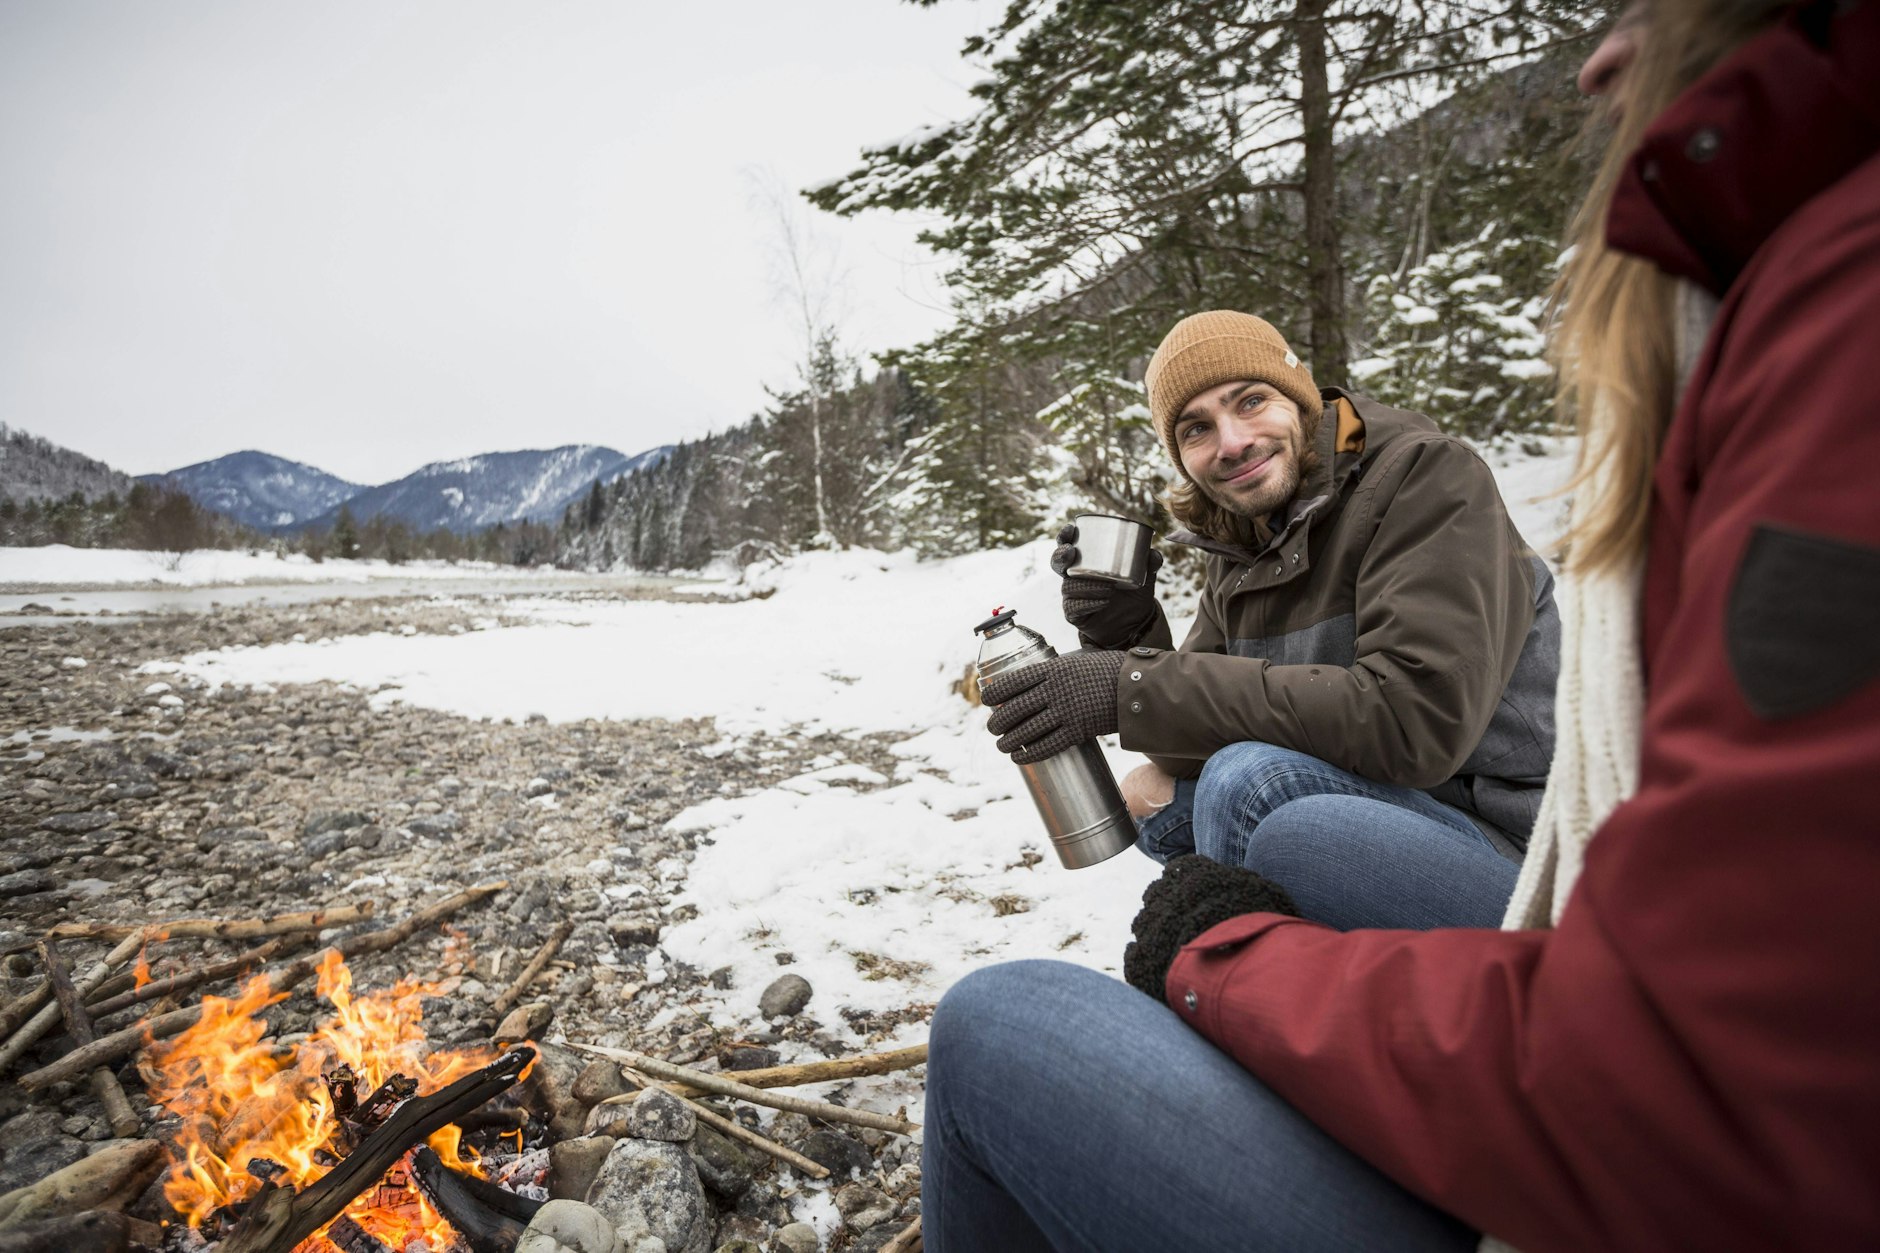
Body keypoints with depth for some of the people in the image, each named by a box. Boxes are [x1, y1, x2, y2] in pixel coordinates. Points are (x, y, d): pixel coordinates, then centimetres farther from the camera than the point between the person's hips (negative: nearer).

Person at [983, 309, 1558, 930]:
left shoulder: (1425, 475, -14)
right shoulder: (1239, 549, 6)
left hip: (1511, 849, -7)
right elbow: (1211, 732, 7)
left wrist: (1139, 686, -27)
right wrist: (1129, 641, -14)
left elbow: (1414, 721, -28)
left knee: (1250, 785, -28)